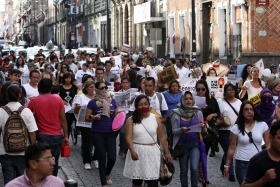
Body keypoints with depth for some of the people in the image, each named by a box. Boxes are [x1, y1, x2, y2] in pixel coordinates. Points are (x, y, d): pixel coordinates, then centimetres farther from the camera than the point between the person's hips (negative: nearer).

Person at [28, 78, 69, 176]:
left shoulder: (33, 101, -2)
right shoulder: (58, 99, 0)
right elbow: (63, 119, 1)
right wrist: (66, 136, 7)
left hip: (43, 136, -2)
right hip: (57, 136, 2)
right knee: (54, 162, 12)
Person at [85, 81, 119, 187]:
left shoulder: (112, 101, 4)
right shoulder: (93, 102, -6)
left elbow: (116, 116, 12)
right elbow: (87, 118, -4)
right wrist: (94, 117, -24)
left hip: (110, 133, 3)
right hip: (97, 133, -3)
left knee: (112, 157, -2)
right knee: (102, 158, 0)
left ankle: (107, 174, 32)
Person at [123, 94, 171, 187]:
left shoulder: (156, 118, 4)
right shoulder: (131, 120, -1)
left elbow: (162, 137, 7)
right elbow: (128, 137, -10)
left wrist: (167, 152, 6)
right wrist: (132, 151, -25)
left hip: (152, 153, 0)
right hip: (137, 152, 0)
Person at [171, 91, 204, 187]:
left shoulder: (198, 113, 1)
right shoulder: (176, 113, -5)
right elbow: (174, 131, -4)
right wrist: (181, 130, -24)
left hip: (195, 145, 0)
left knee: (194, 168, -13)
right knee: (183, 170, 9)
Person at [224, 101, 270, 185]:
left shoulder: (262, 125, -2)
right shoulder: (236, 128, -3)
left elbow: (268, 145, 1)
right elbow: (232, 148, 1)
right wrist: (227, 165, 2)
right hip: (242, 164, -1)